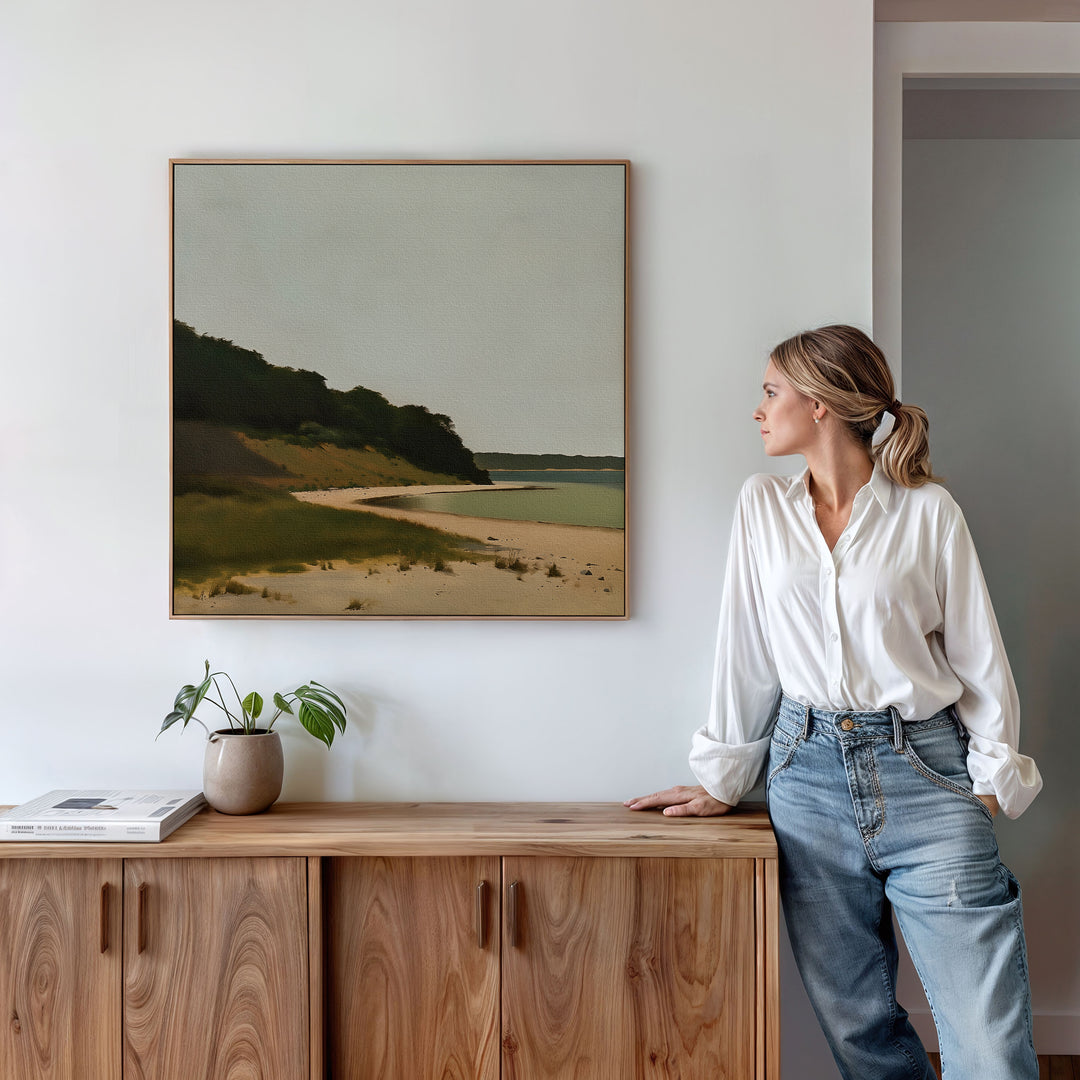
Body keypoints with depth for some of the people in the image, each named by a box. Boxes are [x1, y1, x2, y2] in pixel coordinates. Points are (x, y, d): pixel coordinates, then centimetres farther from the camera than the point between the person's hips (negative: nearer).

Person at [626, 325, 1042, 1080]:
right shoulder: (762, 506, 8)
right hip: (809, 771, 3)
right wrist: (724, 780, 9)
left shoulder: (928, 510, 0)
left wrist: (994, 777, -3)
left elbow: (978, 654, 3)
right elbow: (746, 650, 9)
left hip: (923, 771, -2)